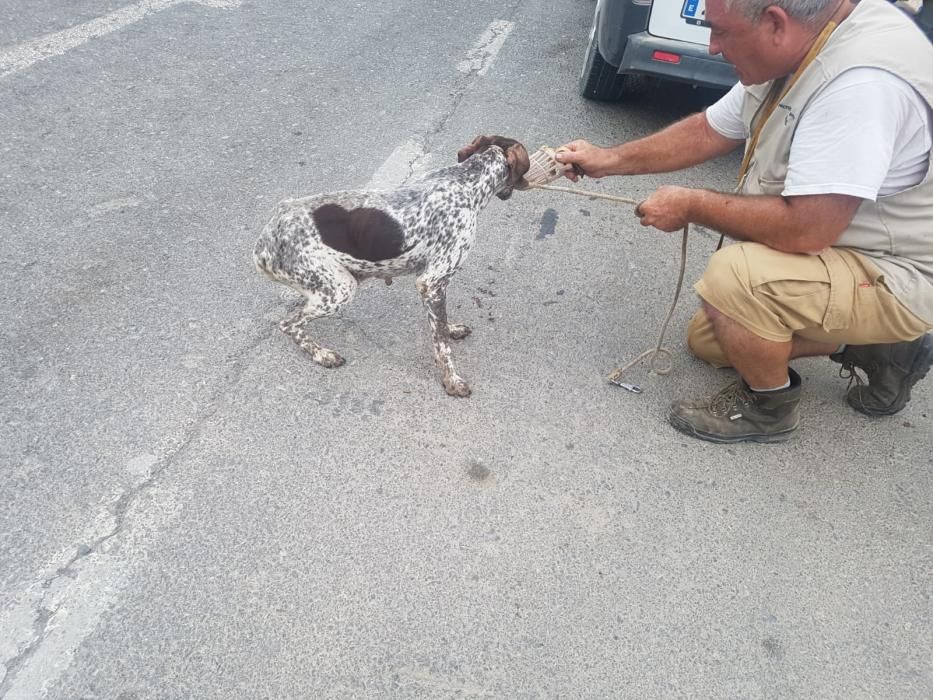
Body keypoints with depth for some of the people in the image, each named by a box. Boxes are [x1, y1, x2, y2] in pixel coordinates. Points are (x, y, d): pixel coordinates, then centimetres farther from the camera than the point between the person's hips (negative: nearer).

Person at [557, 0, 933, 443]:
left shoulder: (863, 82, -33)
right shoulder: (791, 51, -3)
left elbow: (804, 229, -35)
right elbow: (710, 131, 8)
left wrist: (692, 206, -22)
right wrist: (611, 160, 4)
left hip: (897, 278, -9)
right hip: (840, 250, 9)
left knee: (732, 276, -33)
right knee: (706, 340, 18)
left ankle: (769, 406, -4)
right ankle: (878, 346, 20)